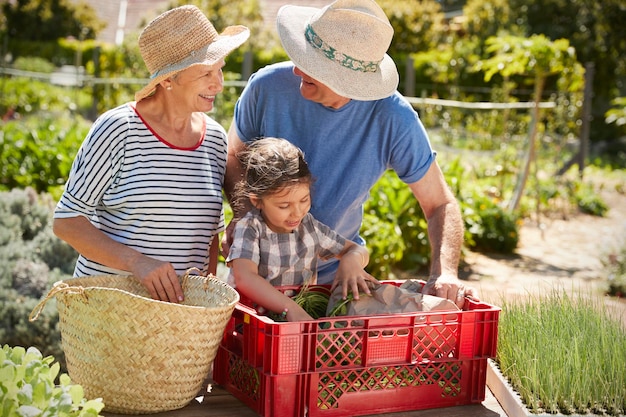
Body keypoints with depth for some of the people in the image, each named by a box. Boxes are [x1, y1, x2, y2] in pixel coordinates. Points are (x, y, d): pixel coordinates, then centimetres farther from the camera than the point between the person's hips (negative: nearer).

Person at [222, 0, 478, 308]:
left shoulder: (394, 119, -23)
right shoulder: (267, 87, -20)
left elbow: (440, 204, -13)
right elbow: (234, 157, -2)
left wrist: (445, 273, -31)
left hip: (336, 273, 0)